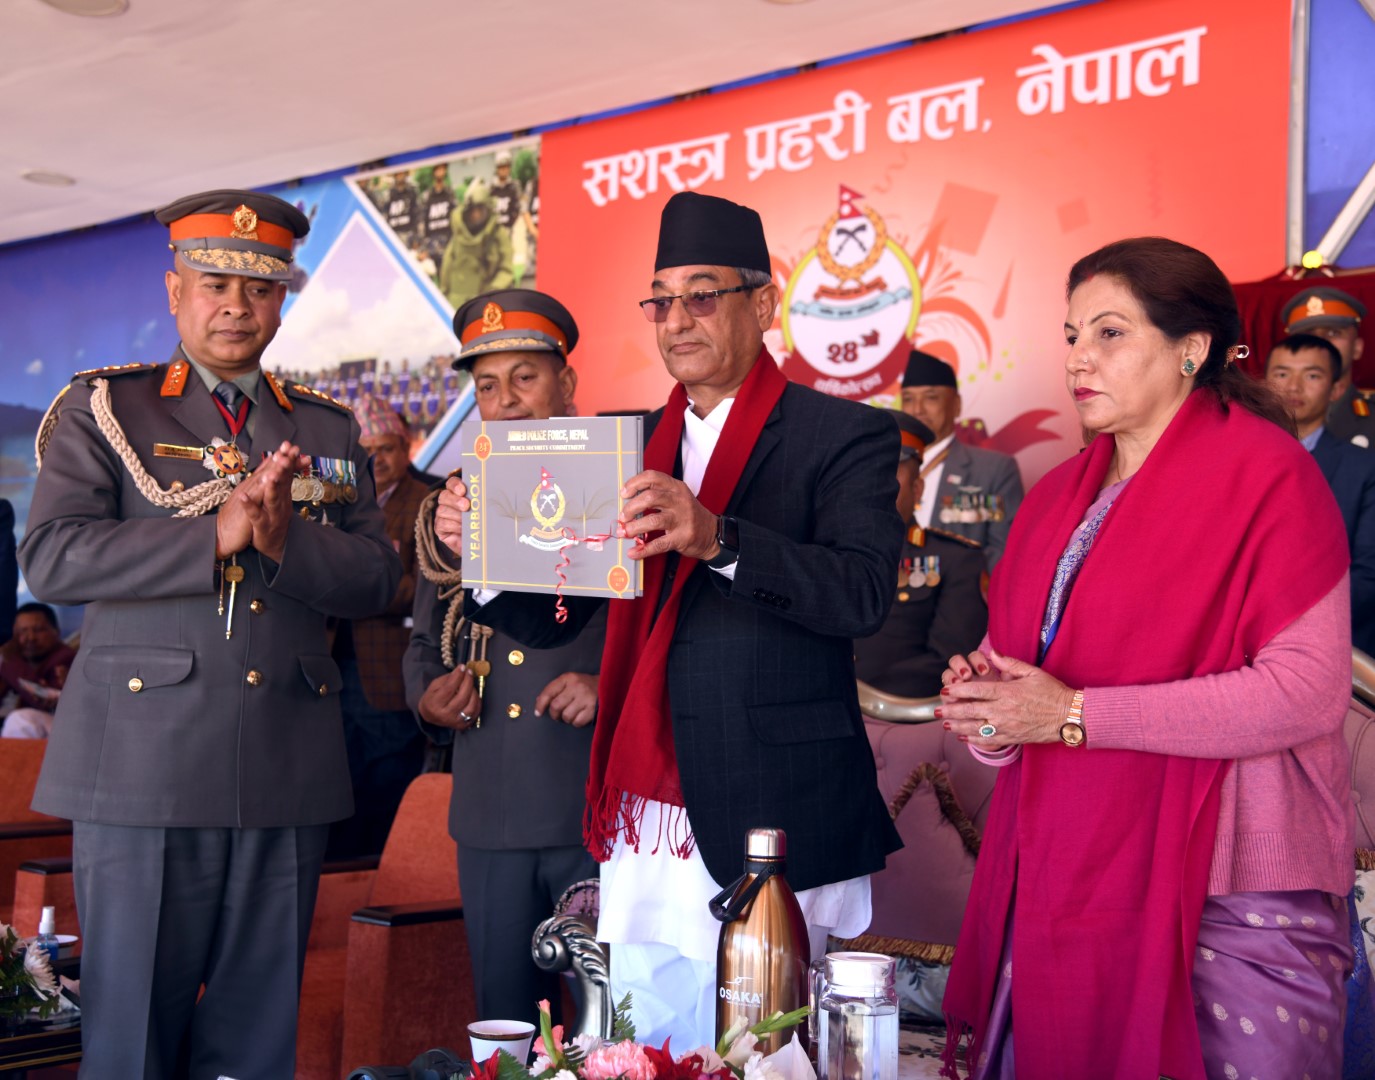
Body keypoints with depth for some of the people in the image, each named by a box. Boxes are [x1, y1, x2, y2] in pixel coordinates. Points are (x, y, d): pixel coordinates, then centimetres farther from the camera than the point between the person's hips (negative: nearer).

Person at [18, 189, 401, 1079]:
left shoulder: (328, 430, 17)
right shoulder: (104, 409, 7)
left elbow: (376, 578, 8)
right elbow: (52, 557, -7)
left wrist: (287, 541, -12)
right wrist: (215, 535, -16)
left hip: (288, 774, 3)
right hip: (145, 767, -3)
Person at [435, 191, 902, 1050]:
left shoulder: (844, 436, -2)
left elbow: (865, 591, -18)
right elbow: (549, 620, 15)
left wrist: (715, 537, -31)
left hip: (763, 842, -5)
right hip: (640, 840, 5)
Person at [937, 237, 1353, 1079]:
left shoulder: (1266, 473, -6)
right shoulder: (1062, 497, 15)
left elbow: (1308, 690, -16)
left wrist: (1076, 714, -17)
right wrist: (990, 701, -3)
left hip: (1233, 896, -6)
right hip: (1064, 881, 6)